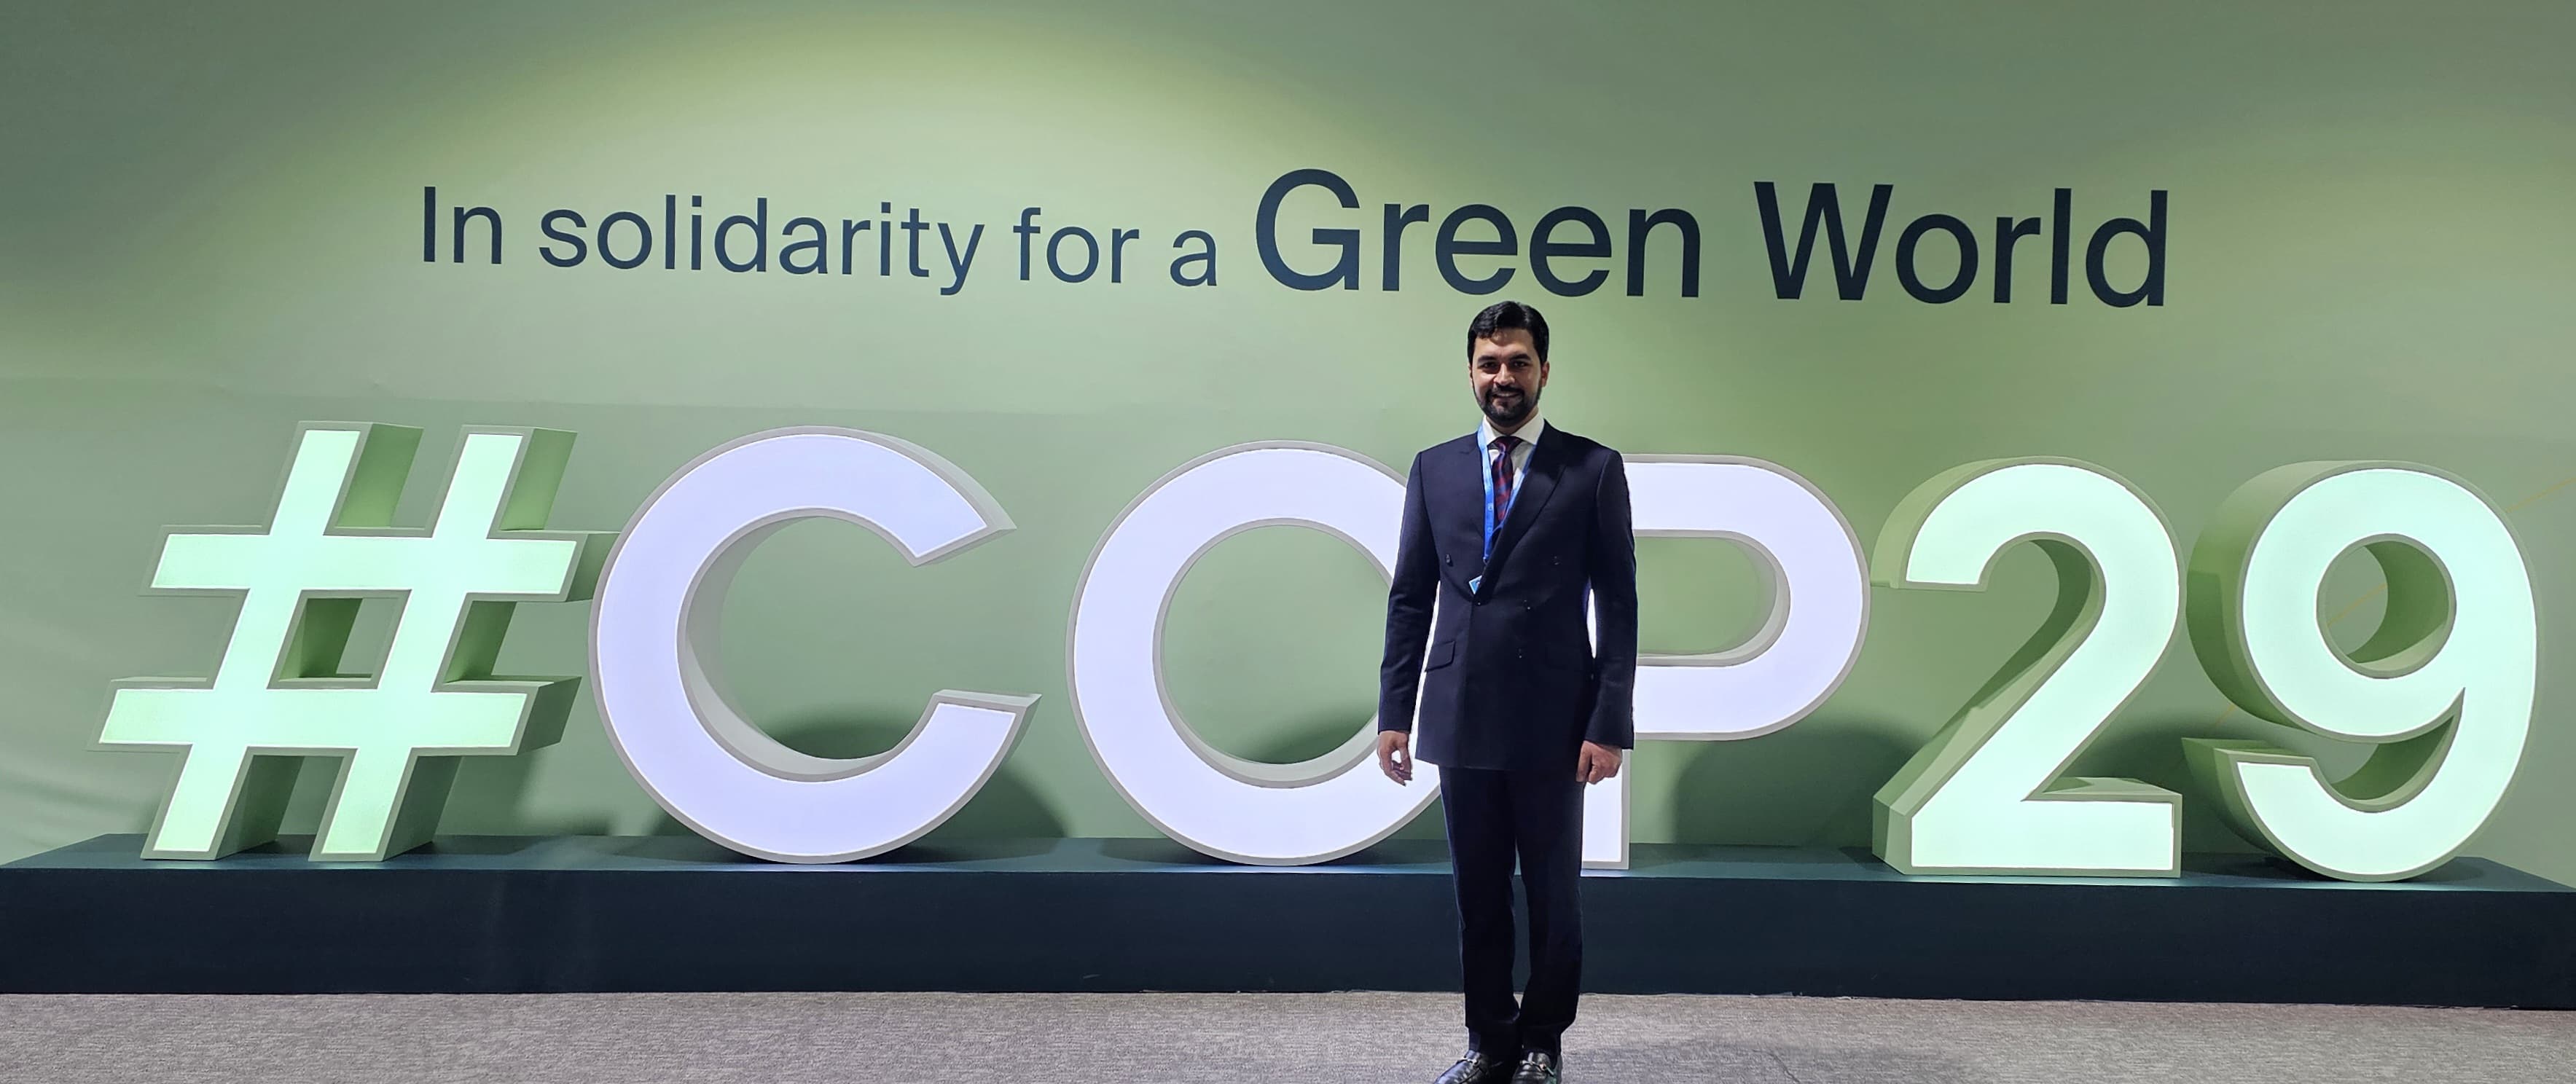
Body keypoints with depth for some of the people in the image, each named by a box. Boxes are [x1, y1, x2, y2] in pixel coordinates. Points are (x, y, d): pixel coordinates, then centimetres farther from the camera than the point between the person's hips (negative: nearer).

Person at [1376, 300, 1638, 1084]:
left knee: (1552, 895, 8)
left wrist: (1610, 724, -9)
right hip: (1460, 719, 3)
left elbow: (1618, 605, -2)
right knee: (1477, 895, 11)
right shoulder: (1434, 469, 8)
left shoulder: (1593, 468, 0)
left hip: (1552, 722, -2)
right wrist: (1394, 712, 3)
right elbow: (1409, 598, 8)